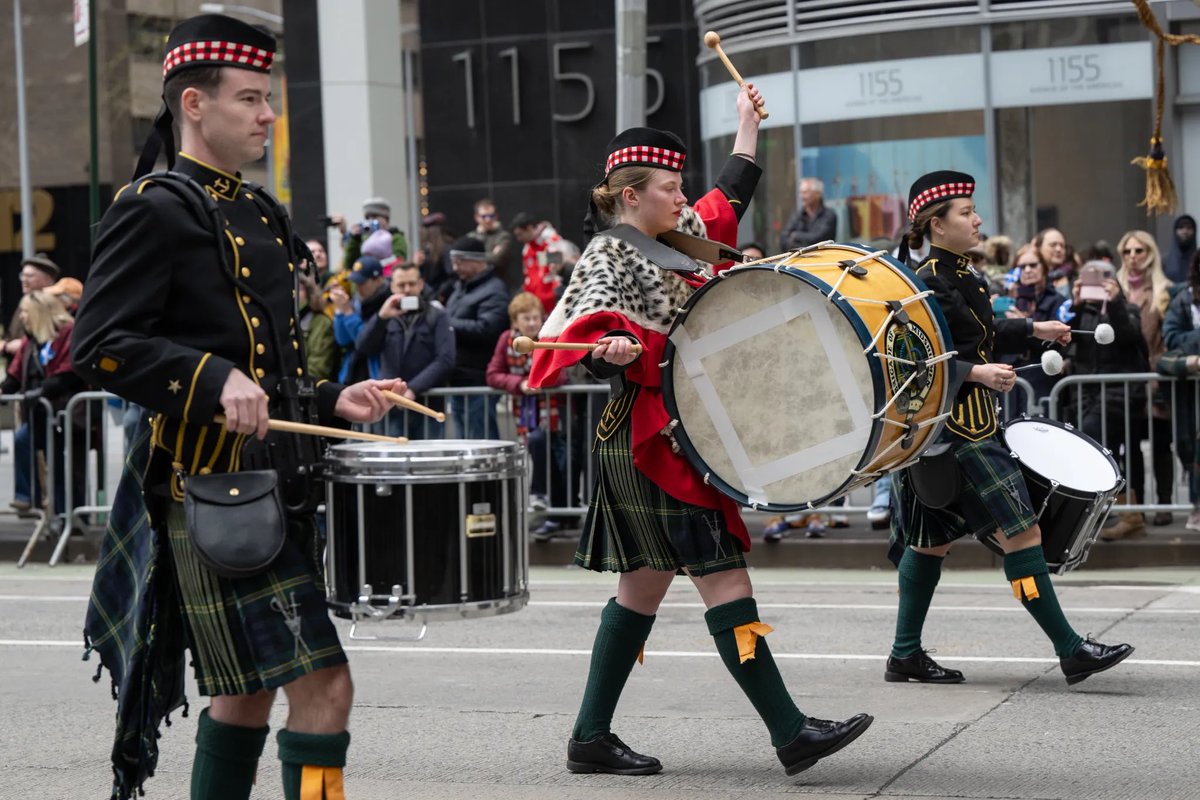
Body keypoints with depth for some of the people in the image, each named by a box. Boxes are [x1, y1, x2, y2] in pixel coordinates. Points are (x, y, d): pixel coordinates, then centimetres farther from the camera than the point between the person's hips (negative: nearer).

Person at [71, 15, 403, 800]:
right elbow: (99, 344, -17)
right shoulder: (153, 210, -8)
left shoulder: (262, 214, 18)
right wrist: (215, 381, -27)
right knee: (323, 686, -13)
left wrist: (334, 402, 10)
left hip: (276, 490, 9)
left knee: (248, 691, 16)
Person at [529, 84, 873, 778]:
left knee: (645, 587, 10)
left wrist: (749, 124, 34)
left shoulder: (670, 240, 16)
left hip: (676, 435, 10)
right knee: (723, 578, -11)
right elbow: (591, 325, -23)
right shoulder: (608, 256, -10)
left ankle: (592, 736, 15)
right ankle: (791, 732, -10)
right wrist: (612, 348, -44)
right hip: (650, 441, -10)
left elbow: (729, 202, 31)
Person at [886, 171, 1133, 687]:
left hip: (973, 424, 11)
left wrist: (1034, 330, 29)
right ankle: (1071, 650, -6)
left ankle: (905, 656, 21)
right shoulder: (928, 283, -16)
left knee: (935, 537, 14)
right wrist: (975, 373, -30)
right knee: (1021, 532, -9)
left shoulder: (961, 276, 13)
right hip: (957, 430, -11)